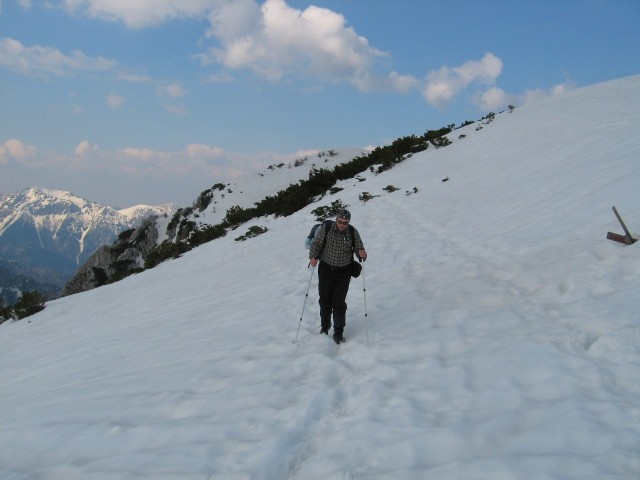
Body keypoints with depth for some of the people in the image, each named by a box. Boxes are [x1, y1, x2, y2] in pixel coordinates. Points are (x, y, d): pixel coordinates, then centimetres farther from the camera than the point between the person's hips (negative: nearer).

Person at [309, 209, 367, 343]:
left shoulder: (353, 232, -7)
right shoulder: (327, 227, -9)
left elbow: (359, 248, -1)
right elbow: (316, 244, -6)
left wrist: (361, 253, -25)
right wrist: (313, 257, -23)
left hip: (343, 272, -1)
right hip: (326, 269, 1)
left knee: (339, 303, -3)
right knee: (325, 300, 10)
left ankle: (338, 332, 9)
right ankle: (325, 325, 35)